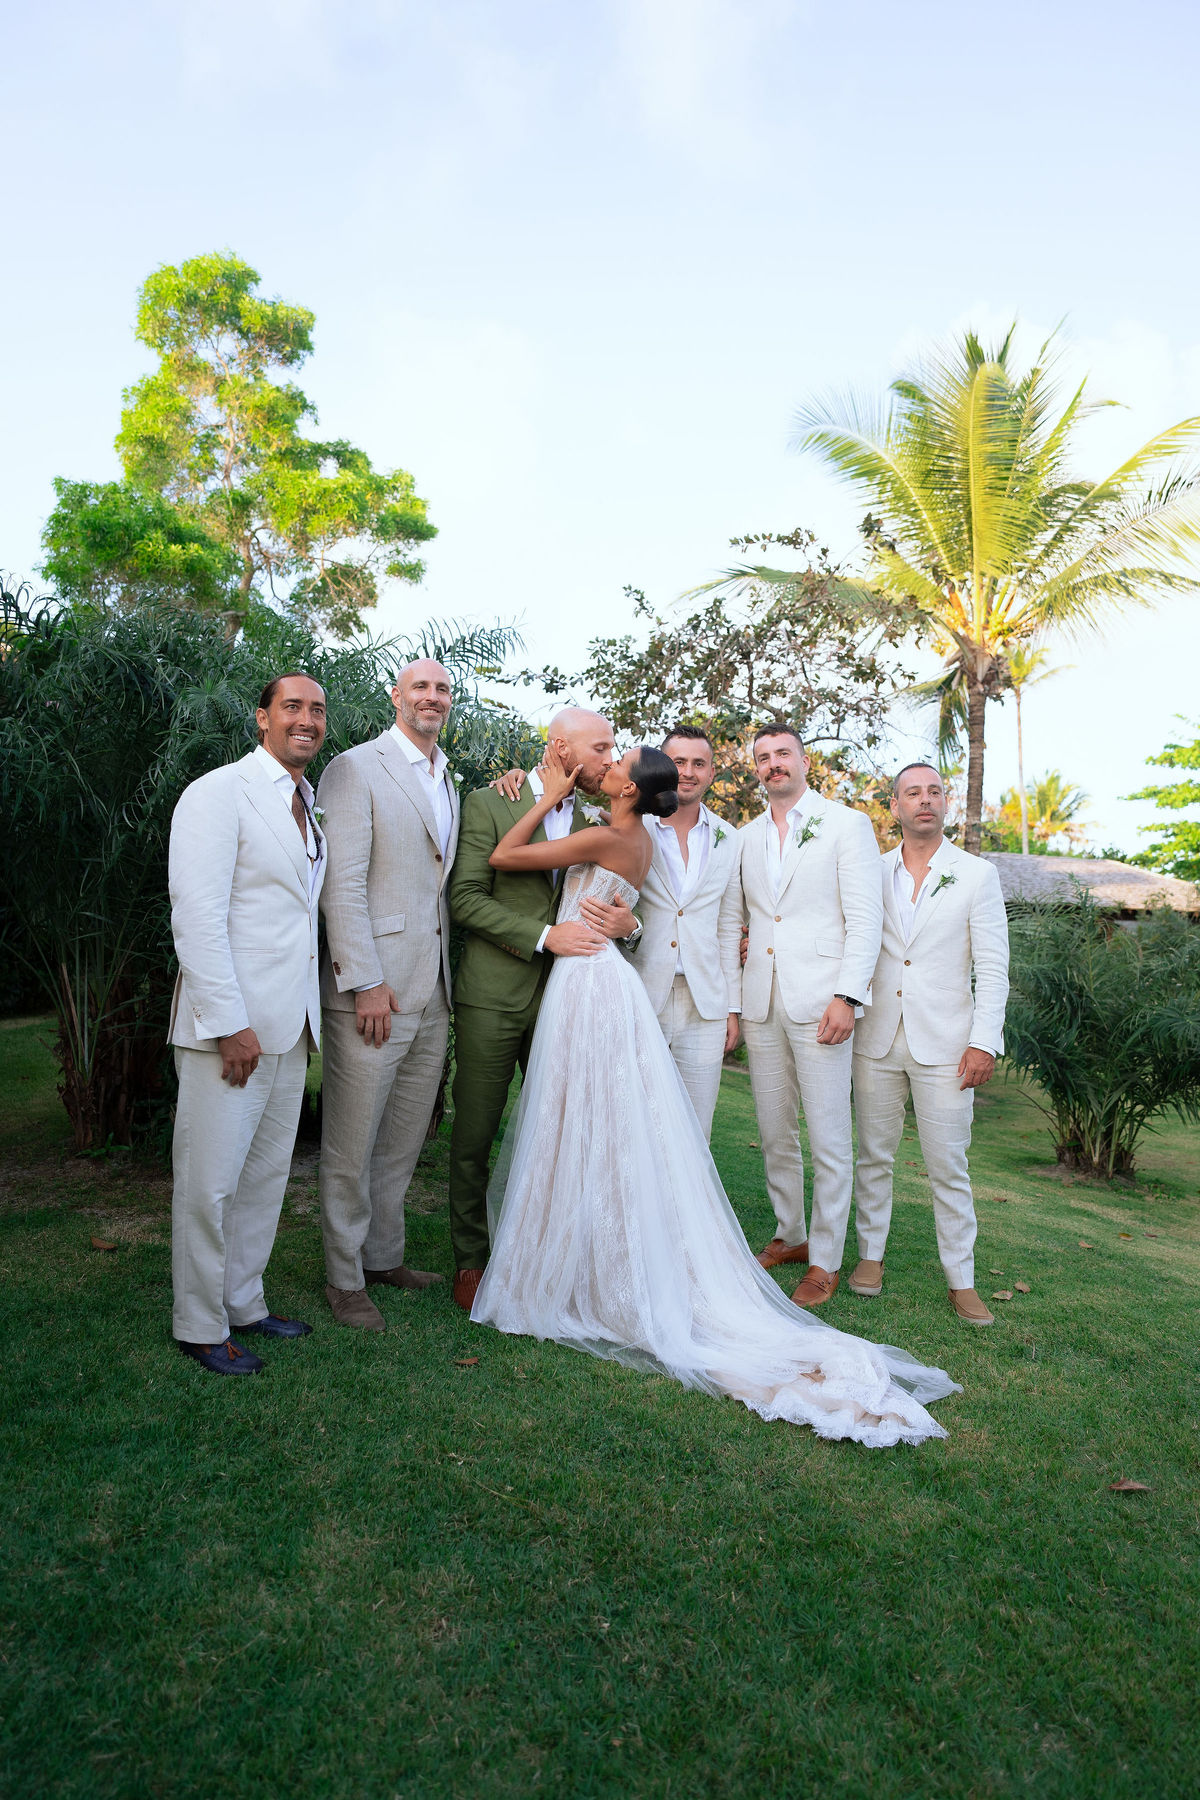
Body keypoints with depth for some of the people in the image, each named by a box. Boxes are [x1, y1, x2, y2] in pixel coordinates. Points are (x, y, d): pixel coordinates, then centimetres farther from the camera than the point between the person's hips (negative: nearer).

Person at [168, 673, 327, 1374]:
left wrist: (308, 1014, 12)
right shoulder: (219, 793, -9)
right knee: (210, 1181, 2)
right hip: (231, 1022, -8)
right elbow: (197, 915, -17)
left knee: (267, 1173, 16)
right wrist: (230, 1023, -19)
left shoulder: (311, 806, 16)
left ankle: (244, 1302, 32)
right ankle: (200, 1325, 19)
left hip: (292, 1025, 8)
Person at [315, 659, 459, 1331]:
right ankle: (345, 1277, 19)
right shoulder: (355, 769, -5)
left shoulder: (450, 783, 18)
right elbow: (343, 883, -13)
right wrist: (365, 983, -17)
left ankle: (384, 1257, 31)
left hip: (434, 996, 7)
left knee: (402, 1142, 16)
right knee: (351, 1145, 4)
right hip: (375, 990, -7)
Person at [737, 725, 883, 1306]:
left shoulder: (846, 825, 0)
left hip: (819, 1002, -5)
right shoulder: (745, 837, 15)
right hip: (760, 1003, 5)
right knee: (775, 1134, 14)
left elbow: (865, 919, -7)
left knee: (829, 1141, 0)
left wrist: (847, 997, -15)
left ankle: (825, 1260, 13)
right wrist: (733, 1000, 9)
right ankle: (789, 1235, 30)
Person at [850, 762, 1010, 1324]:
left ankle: (961, 1280, 14)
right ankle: (871, 1255, 26)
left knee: (948, 1166, 2)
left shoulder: (977, 874, 1)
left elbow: (992, 967, -2)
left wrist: (984, 1041, -10)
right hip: (876, 1040, 2)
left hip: (943, 1044, -2)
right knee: (873, 1156, 11)